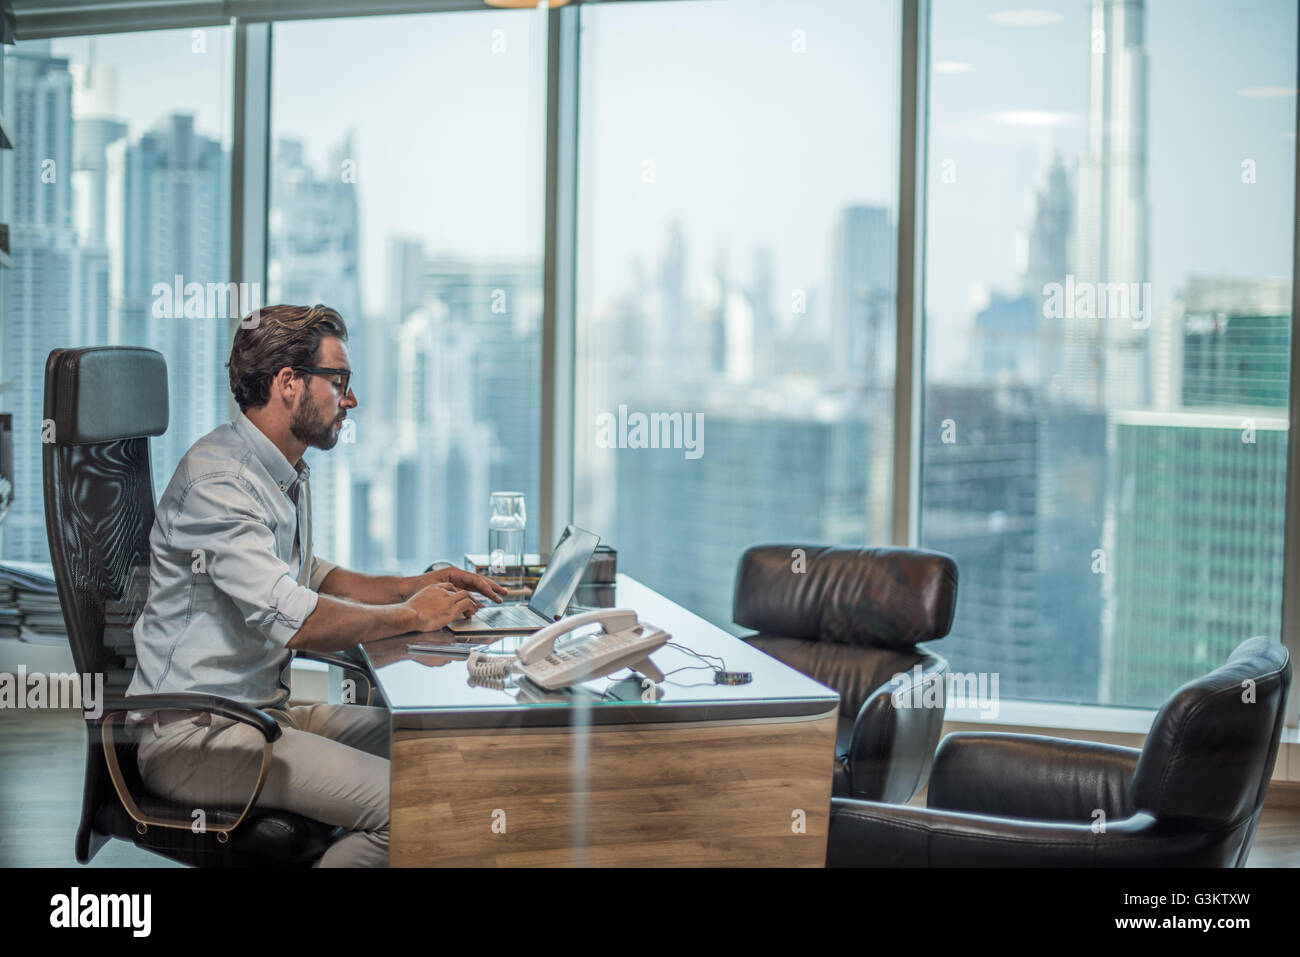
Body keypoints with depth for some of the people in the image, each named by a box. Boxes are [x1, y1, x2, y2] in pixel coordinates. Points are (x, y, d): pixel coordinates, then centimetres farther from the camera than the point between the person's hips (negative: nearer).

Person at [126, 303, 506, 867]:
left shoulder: (287, 476, 15)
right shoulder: (217, 479, -19)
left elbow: (307, 576, 29)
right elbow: (294, 621, -27)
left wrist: (412, 586, 14)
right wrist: (409, 615, -12)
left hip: (263, 709, 10)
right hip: (194, 735, -10)